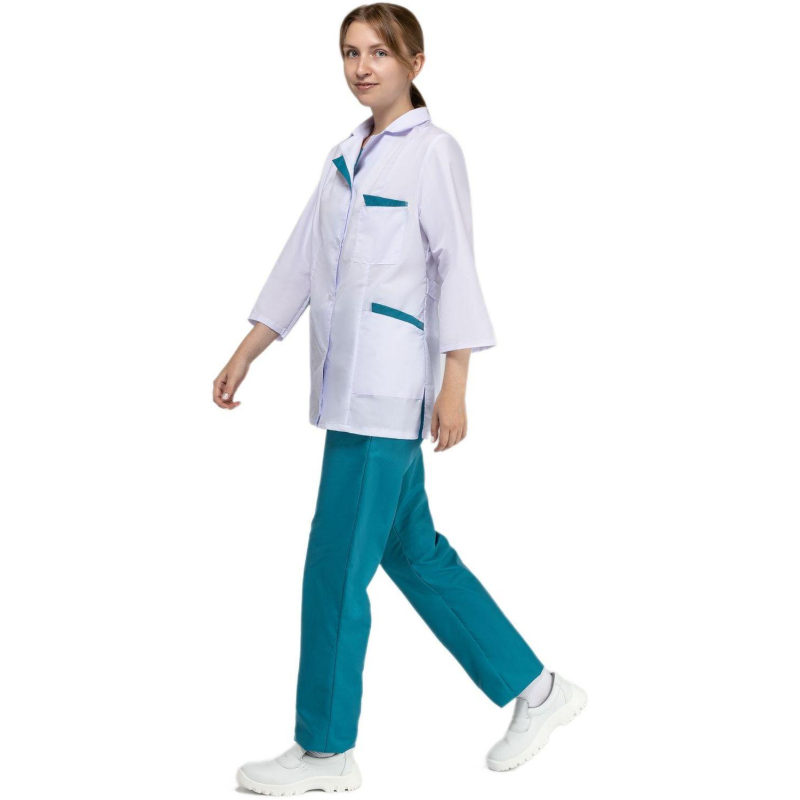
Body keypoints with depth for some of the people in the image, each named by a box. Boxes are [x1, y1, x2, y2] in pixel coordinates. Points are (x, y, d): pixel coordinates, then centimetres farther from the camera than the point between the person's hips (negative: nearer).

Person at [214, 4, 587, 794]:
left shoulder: (432, 150, -5)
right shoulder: (344, 157, 16)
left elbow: (456, 267, -10)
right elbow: (300, 261, 17)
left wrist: (454, 387, -15)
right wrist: (245, 353, 15)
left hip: (388, 387, -8)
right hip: (346, 382, 8)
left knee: (336, 567, -4)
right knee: (413, 553, 14)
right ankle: (533, 689, 26)